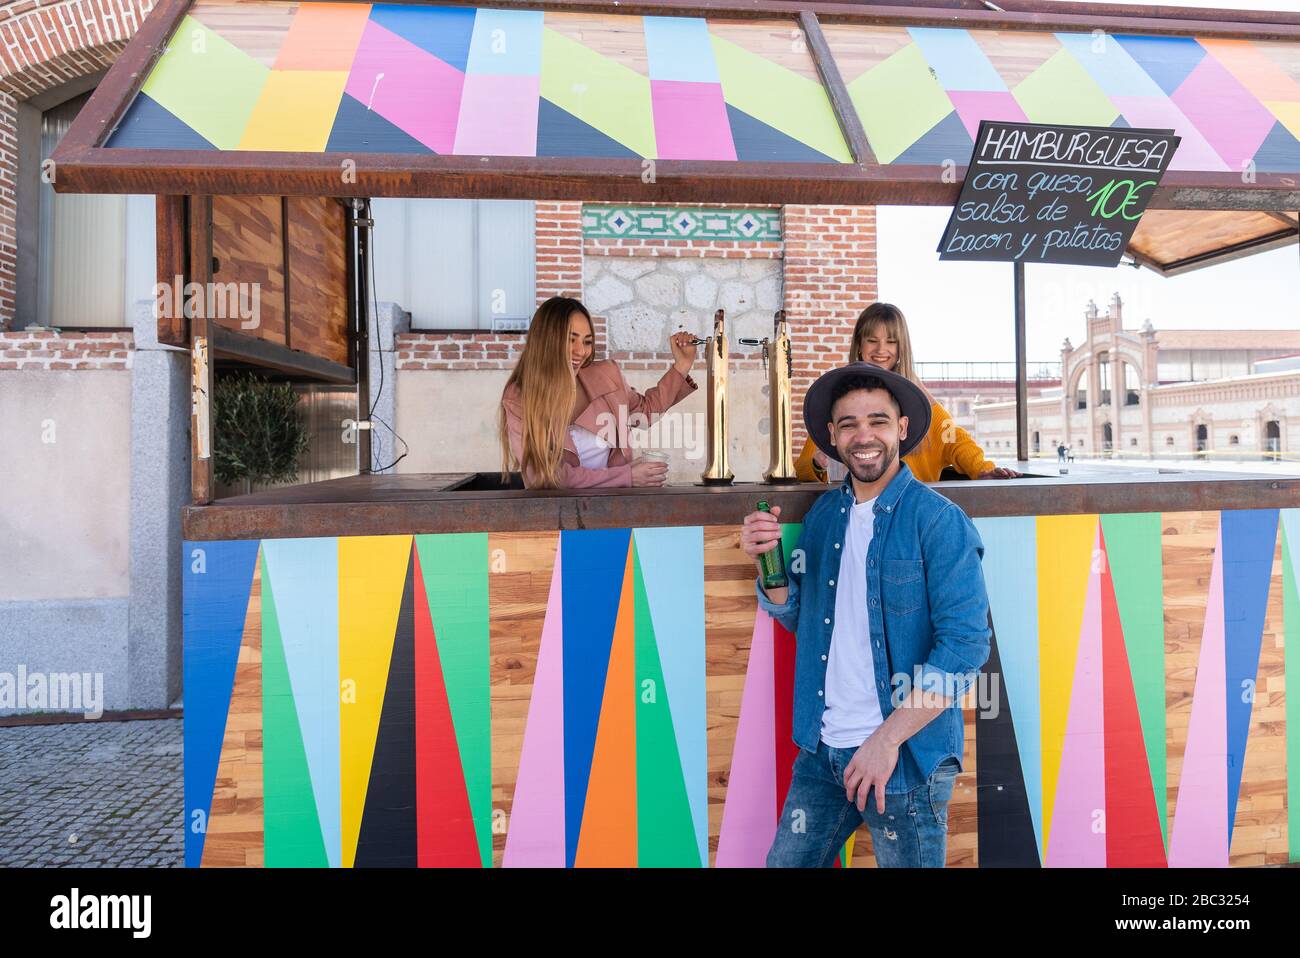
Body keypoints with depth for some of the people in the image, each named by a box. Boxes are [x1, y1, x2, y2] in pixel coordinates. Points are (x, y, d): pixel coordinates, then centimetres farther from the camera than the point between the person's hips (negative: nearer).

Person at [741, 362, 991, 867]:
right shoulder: (823, 513, 5)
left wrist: (888, 738, -19)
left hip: (907, 758, -5)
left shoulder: (939, 521, -12)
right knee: (786, 860, 15)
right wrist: (767, 561, -8)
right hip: (822, 751, 5)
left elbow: (966, 644, -17)